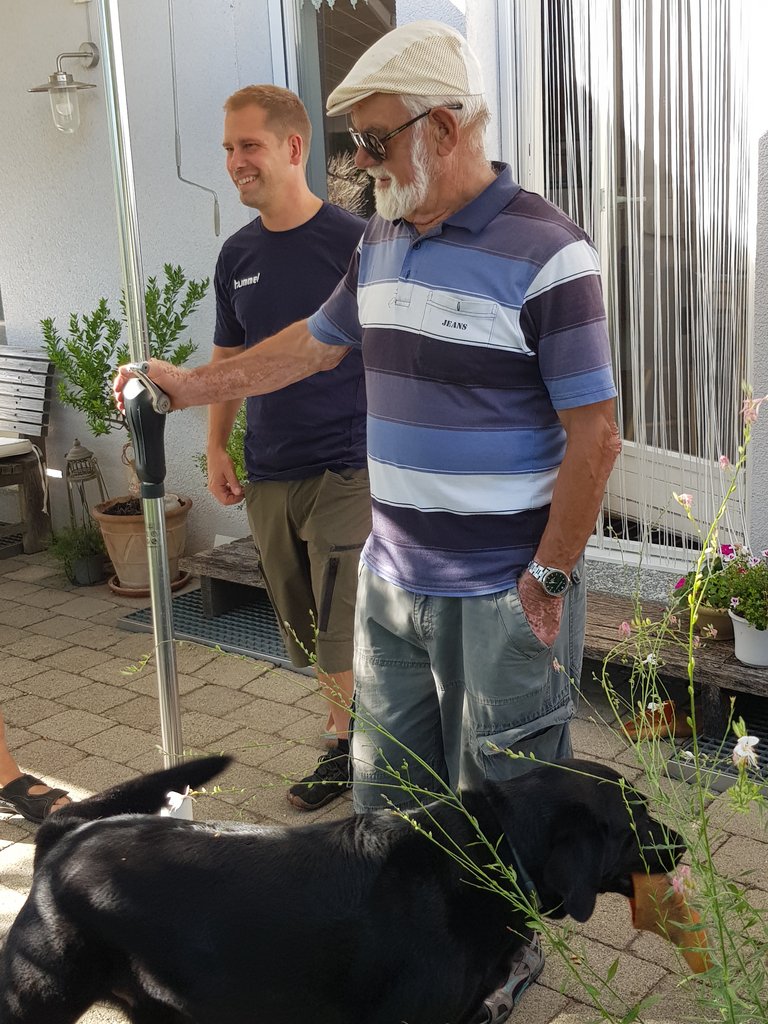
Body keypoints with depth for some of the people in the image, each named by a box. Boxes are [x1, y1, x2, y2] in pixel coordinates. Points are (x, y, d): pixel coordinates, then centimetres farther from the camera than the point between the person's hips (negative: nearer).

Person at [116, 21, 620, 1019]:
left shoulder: (543, 252, -16)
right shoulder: (382, 243, 8)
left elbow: (593, 433, -16)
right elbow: (318, 340, 23)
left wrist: (550, 577, -15)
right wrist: (193, 384, 25)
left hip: (503, 595, -7)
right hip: (393, 577, 7)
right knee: (386, 784, 18)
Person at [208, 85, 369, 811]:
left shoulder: (352, 241, -9)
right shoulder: (237, 254, 8)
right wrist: (216, 447, 10)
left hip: (345, 466, -6)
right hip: (267, 472, 6)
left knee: (342, 624, -2)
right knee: (304, 624, 14)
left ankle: (348, 747, 17)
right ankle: (348, 727, 31)